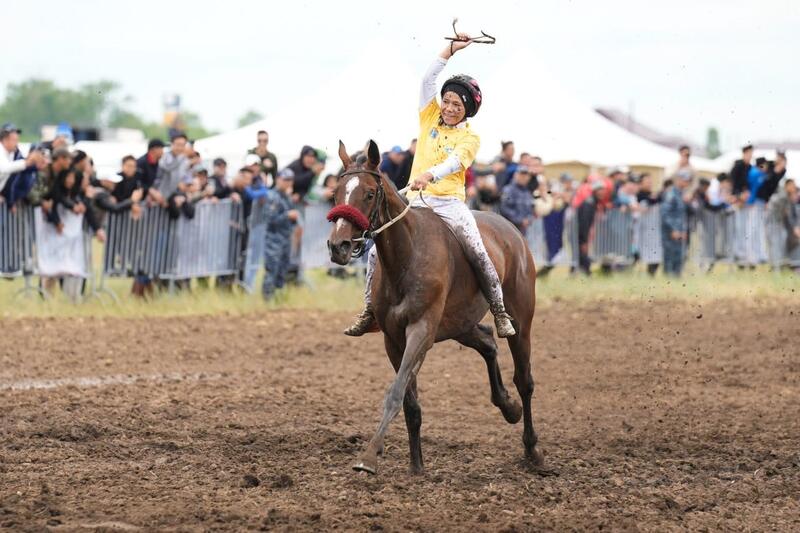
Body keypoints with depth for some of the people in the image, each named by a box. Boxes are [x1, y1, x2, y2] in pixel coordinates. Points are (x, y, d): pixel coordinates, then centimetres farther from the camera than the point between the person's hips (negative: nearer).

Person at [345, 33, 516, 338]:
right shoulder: (430, 119, 11)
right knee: (378, 252, -9)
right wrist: (451, 50, -2)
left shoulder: (470, 138, 1)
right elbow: (428, 81, 3)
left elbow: (455, 162, -18)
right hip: (417, 201, 3)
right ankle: (369, 313, 2)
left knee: (478, 253, -19)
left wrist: (430, 175, -38)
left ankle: (500, 314, -7)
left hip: (449, 202, -3)